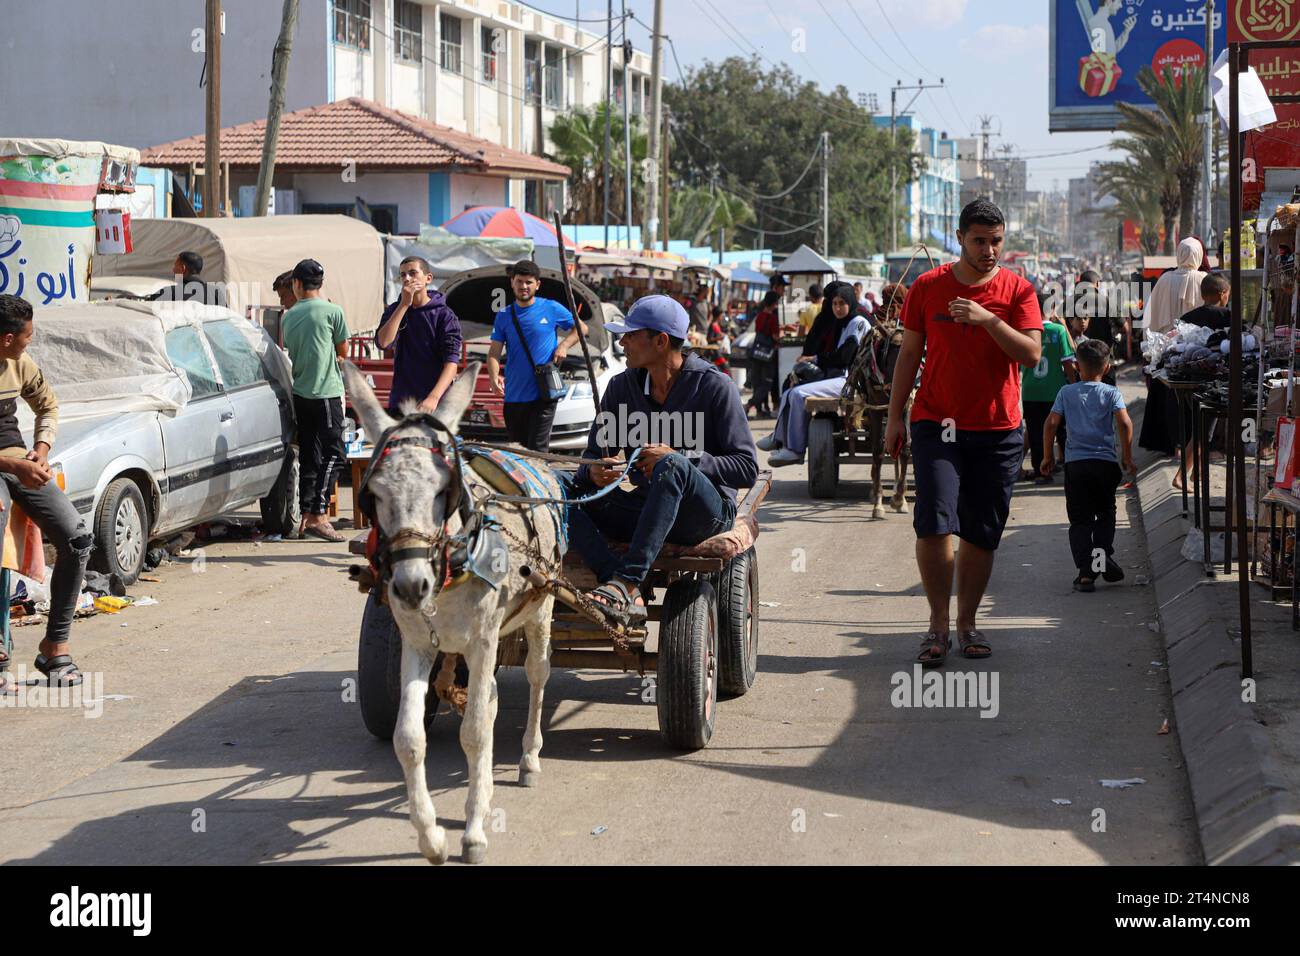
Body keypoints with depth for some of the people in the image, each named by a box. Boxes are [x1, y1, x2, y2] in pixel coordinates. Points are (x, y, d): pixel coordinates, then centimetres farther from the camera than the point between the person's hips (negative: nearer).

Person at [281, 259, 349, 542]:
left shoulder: (288, 316, 9)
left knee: (309, 455, 11)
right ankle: (318, 515, -15)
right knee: (334, 454, -5)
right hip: (325, 391, -6)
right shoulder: (332, 311, -6)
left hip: (299, 392, 6)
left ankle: (307, 514, 10)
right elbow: (342, 351, 5)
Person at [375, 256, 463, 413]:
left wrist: (434, 397, -30)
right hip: (400, 401, 4)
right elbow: (383, 342, -9)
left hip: (437, 405, -4)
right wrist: (404, 304, -11)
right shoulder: (394, 310, 10)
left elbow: (452, 360, -15)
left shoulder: (444, 315, -4)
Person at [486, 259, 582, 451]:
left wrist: (564, 345, -6)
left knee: (537, 450, -11)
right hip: (513, 397, 4)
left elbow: (580, 328, 13)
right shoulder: (504, 316, 9)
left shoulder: (551, 309, 2)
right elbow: (494, 353, 4)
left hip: (543, 394, -4)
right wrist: (494, 377, -15)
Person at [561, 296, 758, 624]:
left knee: (672, 466, -37)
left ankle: (626, 581, -45)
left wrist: (681, 461, -24)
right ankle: (629, 595, -38)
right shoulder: (622, 387, 7)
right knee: (562, 487, -16)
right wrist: (593, 472, -16)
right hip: (647, 510, 5)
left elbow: (747, 468, -11)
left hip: (707, 515, -5)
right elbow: (594, 454, 11)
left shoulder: (714, 387, -7)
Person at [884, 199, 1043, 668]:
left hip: (998, 430, 1)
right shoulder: (928, 287, 4)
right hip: (936, 423, -1)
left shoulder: (1018, 290, 1)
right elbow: (909, 354, 9)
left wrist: (988, 319, -21)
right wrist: (894, 416, 5)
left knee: (981, 533, 5)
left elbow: (1032, 354, -9)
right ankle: (938, 623, -2)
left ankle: (967, 624, 18)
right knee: (934, 523, -14)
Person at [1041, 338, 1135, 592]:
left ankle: (1085, 571, -4)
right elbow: (1125, 423, -11)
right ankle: (1103, 552, -3)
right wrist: (1127, 457, -3)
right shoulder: (1111, 393, 1)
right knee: (1106, 514, 18)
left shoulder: (1067, 392, 4)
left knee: (1080, 520, 5)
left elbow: (1051, 423, -2)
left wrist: (1047, 457, 7)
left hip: (1075, 462, 0)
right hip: (1105, 462, 0)